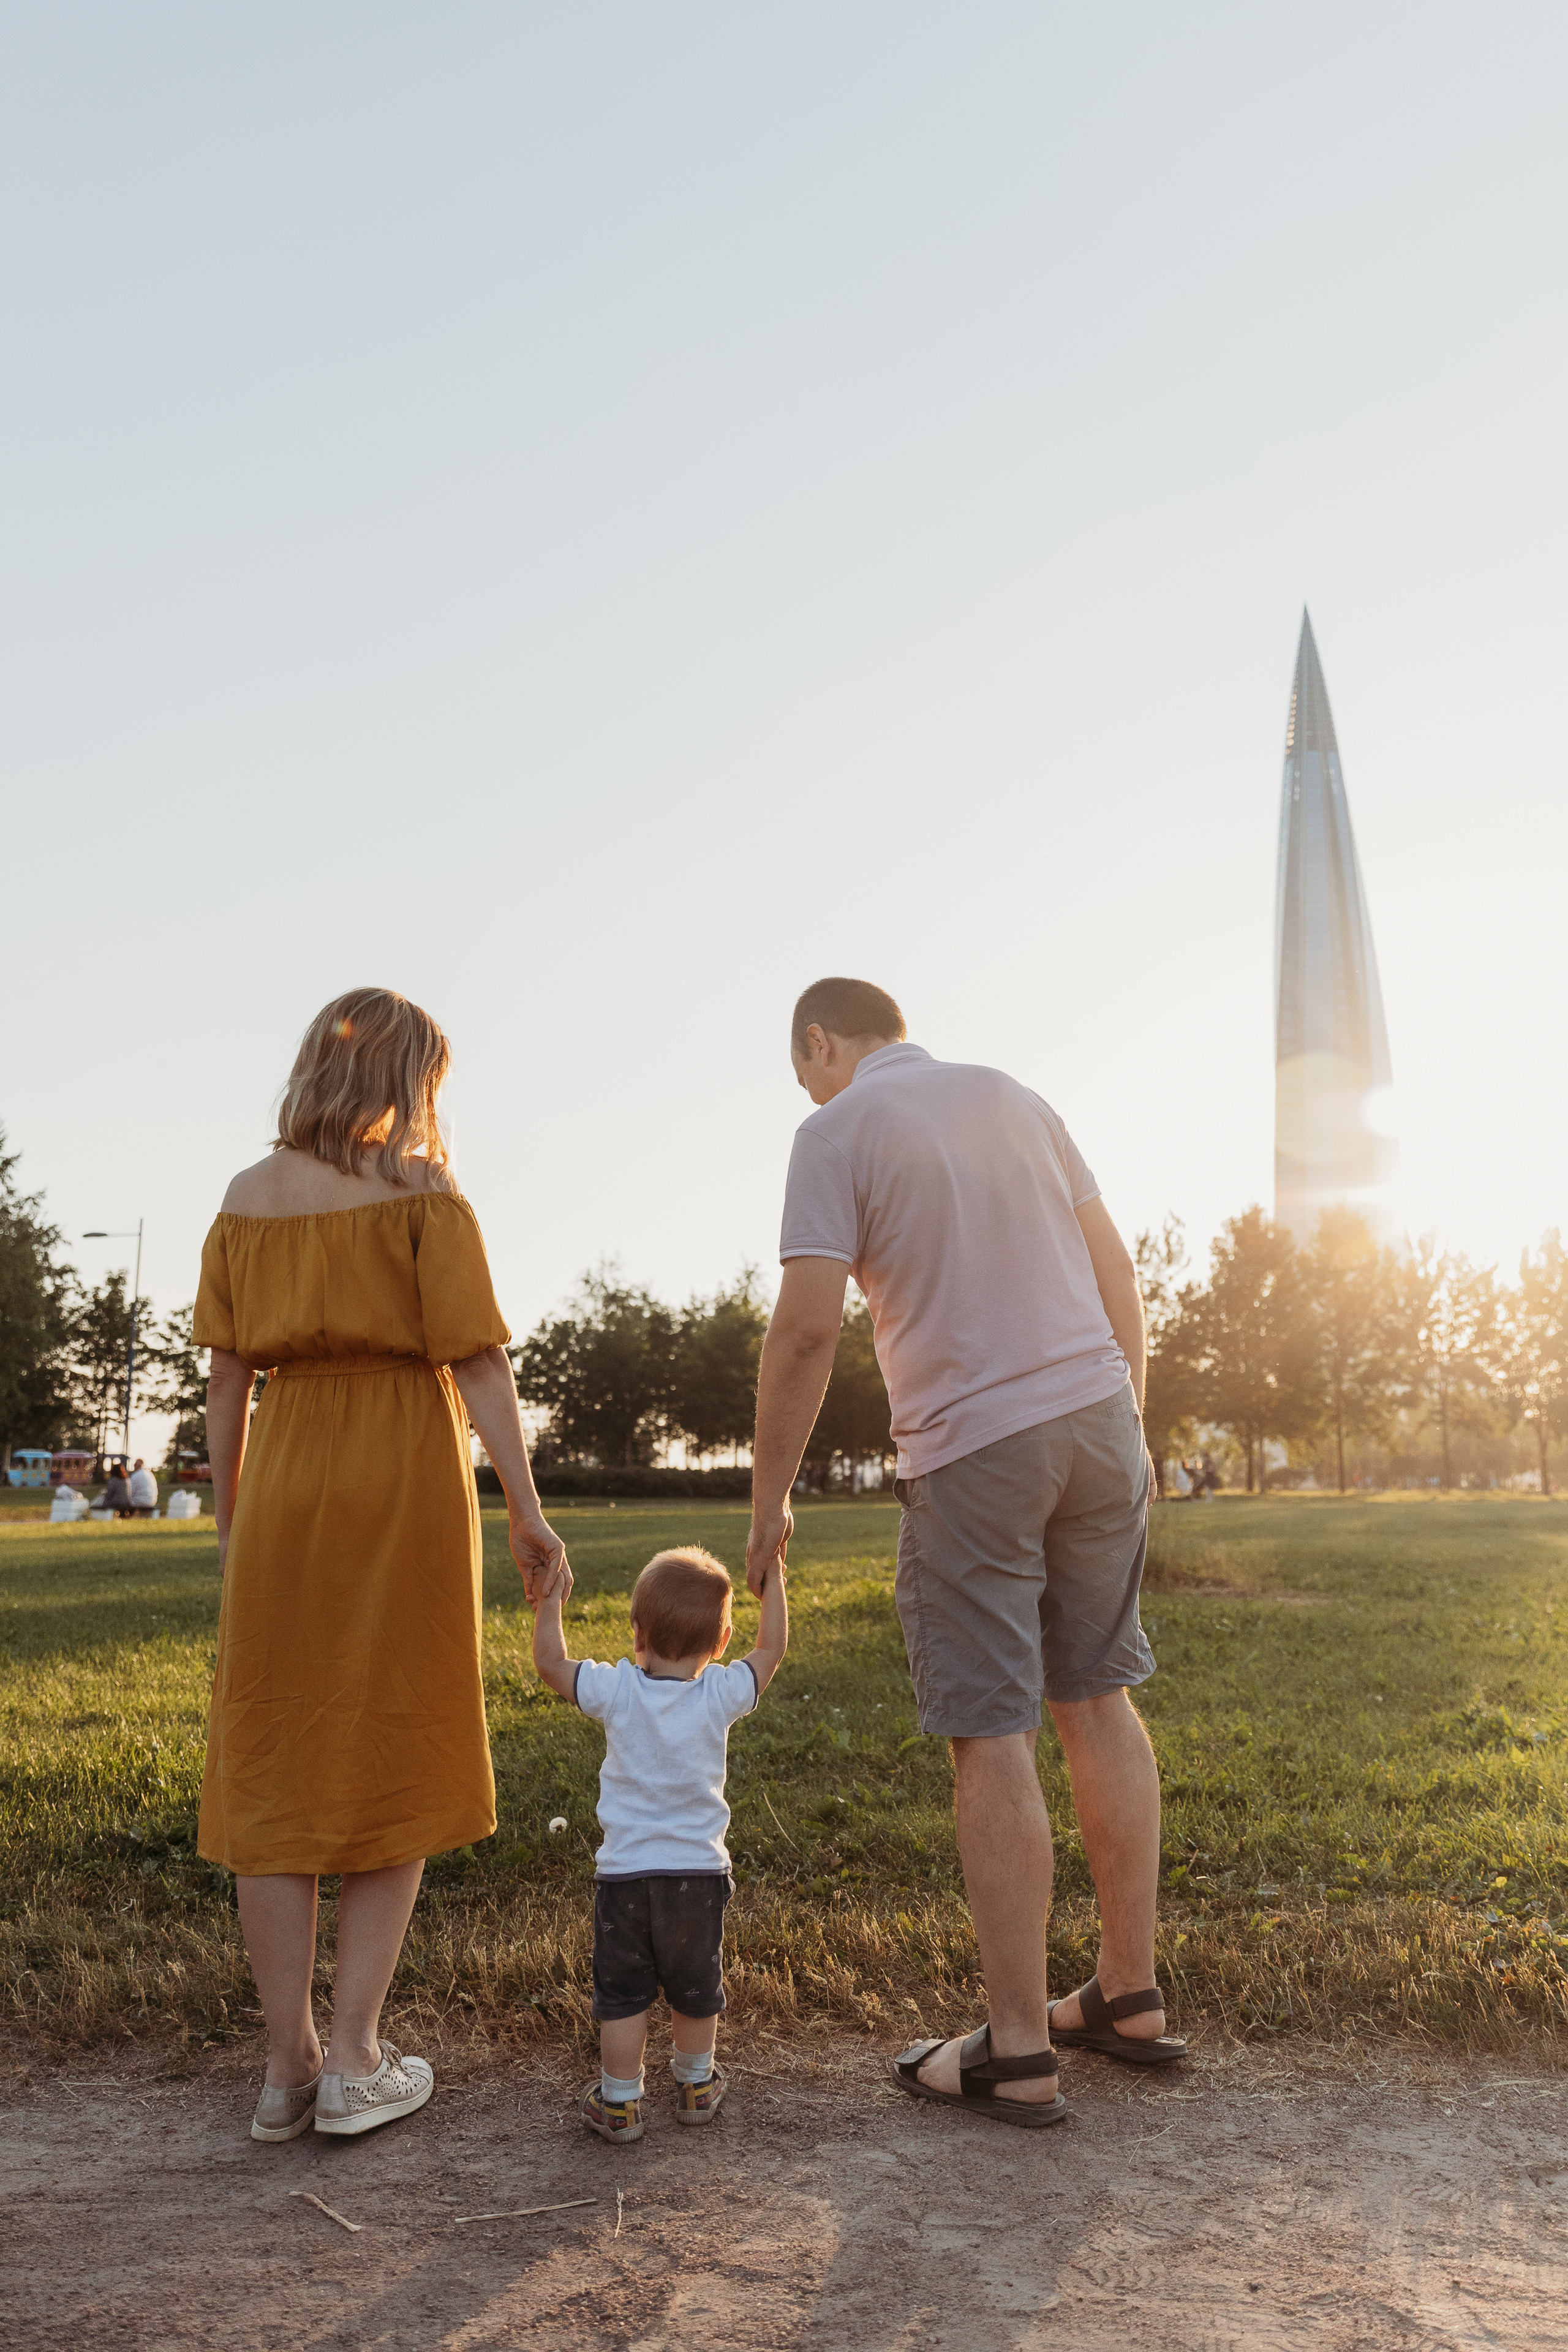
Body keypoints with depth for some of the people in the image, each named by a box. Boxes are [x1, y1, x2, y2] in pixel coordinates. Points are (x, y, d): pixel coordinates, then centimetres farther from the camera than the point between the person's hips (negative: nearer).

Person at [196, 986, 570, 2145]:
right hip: (407, 1488, -3)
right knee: (394, 1767, 7)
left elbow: (227, 1379, 7)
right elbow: (479, 1363, -12)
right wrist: (529, 1512, -10)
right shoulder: (424, 1192, -5)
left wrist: (229, 1526, 13)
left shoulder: (246, 1199, 7)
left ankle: (289, 2063, 13)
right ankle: (357, 2060, 8)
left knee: (278, 1773, 9)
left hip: (286, 1491, 4)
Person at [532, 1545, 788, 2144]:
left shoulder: (615, 1690, -12)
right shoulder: (720, 1695, -11)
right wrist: (772, 1579, 11)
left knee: (622, 1994, 12)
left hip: (624, 1873, -1)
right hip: (700, 1872, 2)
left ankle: (619, 2104, 20)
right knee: (696, 1989, 20)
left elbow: (549, 1662, -2)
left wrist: (552, 1596, 8)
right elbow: (771, 1649, 2)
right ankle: (696, 2086, 37)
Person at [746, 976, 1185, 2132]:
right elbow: (1116, 1270, 13)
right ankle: (1130, 1995, 24)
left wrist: (769, 1496, -6)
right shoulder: (1015, 1097, 13)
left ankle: (1018, 2051, 7)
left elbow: (808, 1323, -14)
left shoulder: (839, 1130, -4)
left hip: (973, 1451, -6)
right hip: (1097, 1419, 6)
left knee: (993, 1738, 0)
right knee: (1098, 1699, 14)